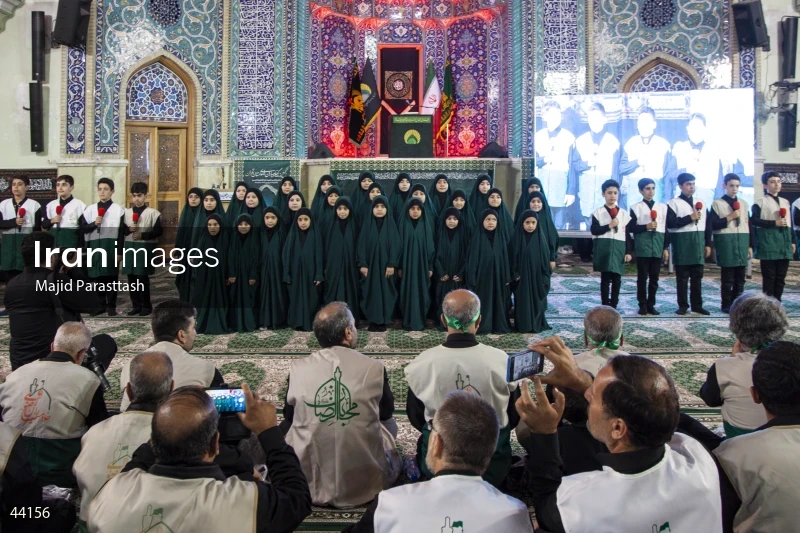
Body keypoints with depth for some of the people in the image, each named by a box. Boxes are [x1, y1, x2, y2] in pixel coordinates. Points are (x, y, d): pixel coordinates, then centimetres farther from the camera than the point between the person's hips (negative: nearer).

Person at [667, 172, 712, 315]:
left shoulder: (701, 203, 14)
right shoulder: (674, 203, -3)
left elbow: (707, 225, 15)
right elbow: (670, 223, -14)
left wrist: (708, 244, 10)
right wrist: (689, 218, -15)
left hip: (698, 243, 5)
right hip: (682, 243, -5)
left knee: (697, 276, 7)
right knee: (682, 276, 1)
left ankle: (697, 305, 14)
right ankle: (683, 305, 9)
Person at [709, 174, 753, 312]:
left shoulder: (743, 204, 14)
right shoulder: (717, 204, -1)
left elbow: (749, 225, 14)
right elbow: (713, 225, -7)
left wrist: (750, 245, 11)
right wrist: (730, 217, -13)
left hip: (742, 242, 5)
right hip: (725, 243, -5)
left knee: (740, 276, 7)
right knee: (727, 276, -2)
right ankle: (726, 305, 6)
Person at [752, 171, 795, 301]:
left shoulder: (785, 202, 18)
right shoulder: (761, 202, -2)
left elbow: (789, 224, 20)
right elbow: (754, 220, -12)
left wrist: (792, 241, 17)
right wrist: (774, 223, -15)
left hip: (784, 241, 6)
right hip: (768, 241, -6)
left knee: (781, 276, 7)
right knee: (769, 275, -4)